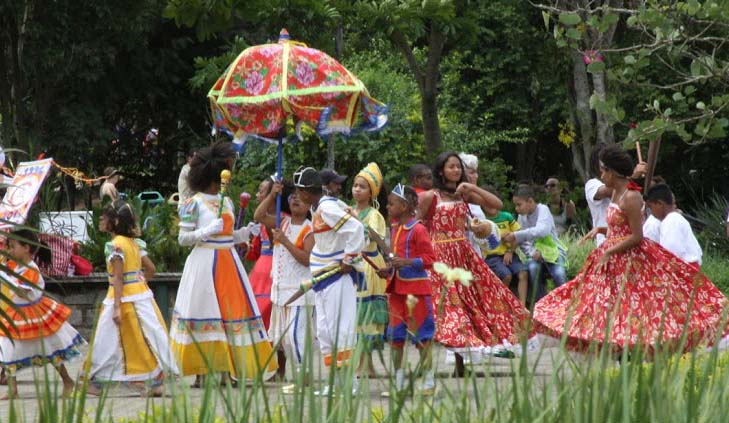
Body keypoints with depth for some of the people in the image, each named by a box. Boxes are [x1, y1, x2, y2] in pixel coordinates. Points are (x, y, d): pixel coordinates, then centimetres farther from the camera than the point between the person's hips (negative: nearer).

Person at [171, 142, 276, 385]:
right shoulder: (194, 204, -5)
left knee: (232, 310, 1)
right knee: (205, 314, -6)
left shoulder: (226, 202, 15)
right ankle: (201, 374, -2)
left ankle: (227, 372, 3)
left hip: (228, 263, 7)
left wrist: (247, 231, 5)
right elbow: (183, 238, -6)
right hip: (204, 263, -7)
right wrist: (208, 230, -18)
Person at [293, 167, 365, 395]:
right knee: (324, 331, 13)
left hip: (336, 279, -10)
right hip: (323, 277, 10)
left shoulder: (327, 209, -19)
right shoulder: (319, 207, 10)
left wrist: (349, 259, -19)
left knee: (339, 330, -9)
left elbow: (355, 228, -27)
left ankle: (349, 383, -7)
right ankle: (335, 382, 18)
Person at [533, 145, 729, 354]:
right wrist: (600, 229, 6)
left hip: (630, 259, -10)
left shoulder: (630, 197, -20)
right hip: (613, 259, 10)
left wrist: (608, 252, -18)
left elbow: (636, 236, -21)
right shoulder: (616, 193, 8)